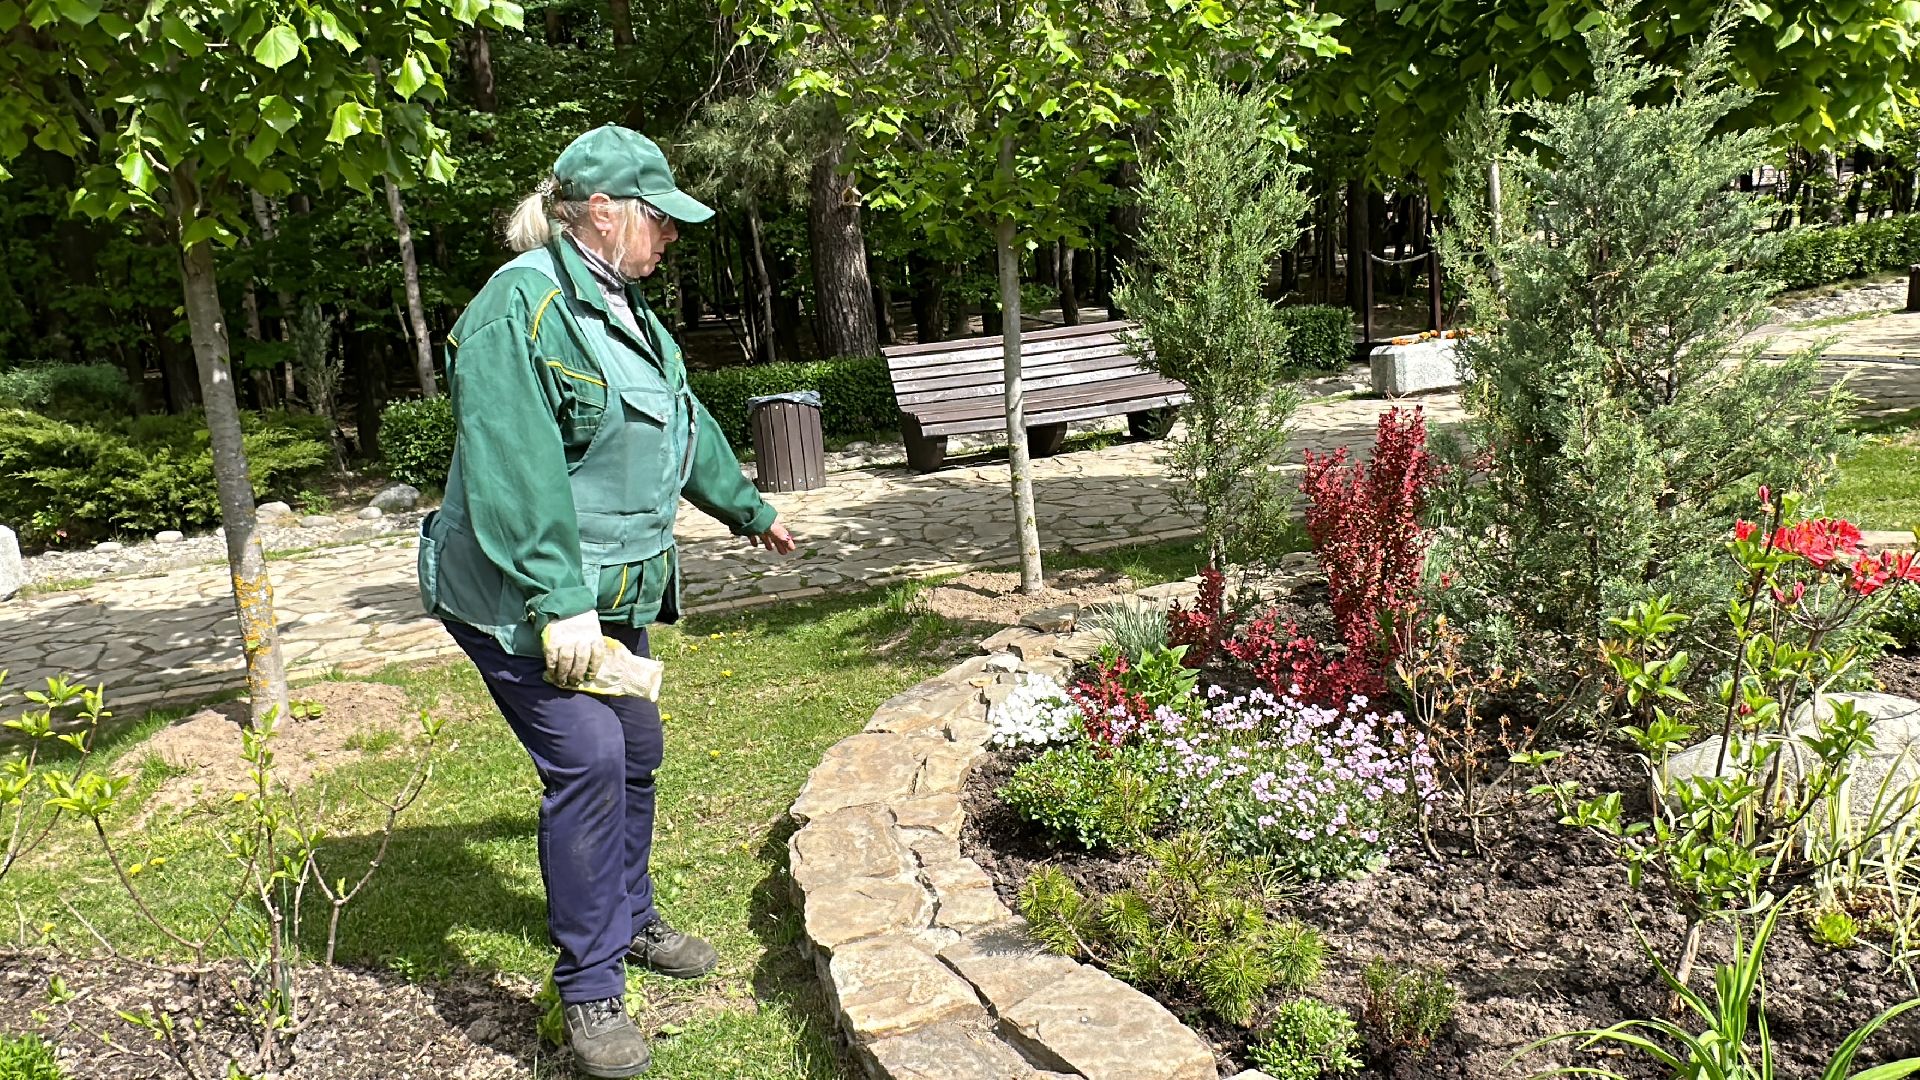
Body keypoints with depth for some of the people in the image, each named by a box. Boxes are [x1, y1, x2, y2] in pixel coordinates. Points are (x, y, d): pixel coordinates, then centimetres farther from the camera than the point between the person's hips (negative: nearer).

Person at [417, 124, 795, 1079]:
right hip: (523, 600, -9)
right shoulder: (521, 305, -20)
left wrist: (745, 508, 34)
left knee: (634, 749, 15)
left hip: (610, 591, 10)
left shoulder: (621, 306, 13)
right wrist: (559, 604, -30)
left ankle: (630, 920, 36)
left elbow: (685, 424, 25)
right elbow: (513, 472, -27)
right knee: (586, 757, -15)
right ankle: (590, 988, 0)